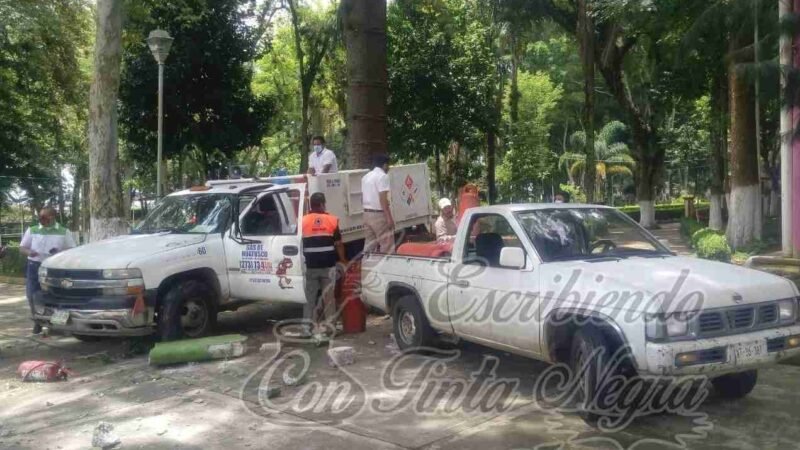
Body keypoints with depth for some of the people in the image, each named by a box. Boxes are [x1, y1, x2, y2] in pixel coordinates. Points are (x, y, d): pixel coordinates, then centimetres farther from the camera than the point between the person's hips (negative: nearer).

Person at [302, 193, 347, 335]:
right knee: (329, 296, 7)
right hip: (328, 265, 0)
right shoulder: (332, 220, -2)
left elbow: (300, 244, 3)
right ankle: (330, 324, 9)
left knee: (310, 296, 9)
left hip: (310, 266, 1)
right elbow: (338, 244, -1)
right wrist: (343, 260, 12)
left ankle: (308, 325, 9)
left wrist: (305, 259, 16)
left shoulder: (303, 221, -1)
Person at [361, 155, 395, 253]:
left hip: (367, 213, 9)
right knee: (387, 245, -3)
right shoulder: (382, 176, -11)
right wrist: (389, 217, -19)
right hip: (379, 214, -8)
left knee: (369, 244, 12)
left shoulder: (366, 176, 15)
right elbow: (383, 198, -19)